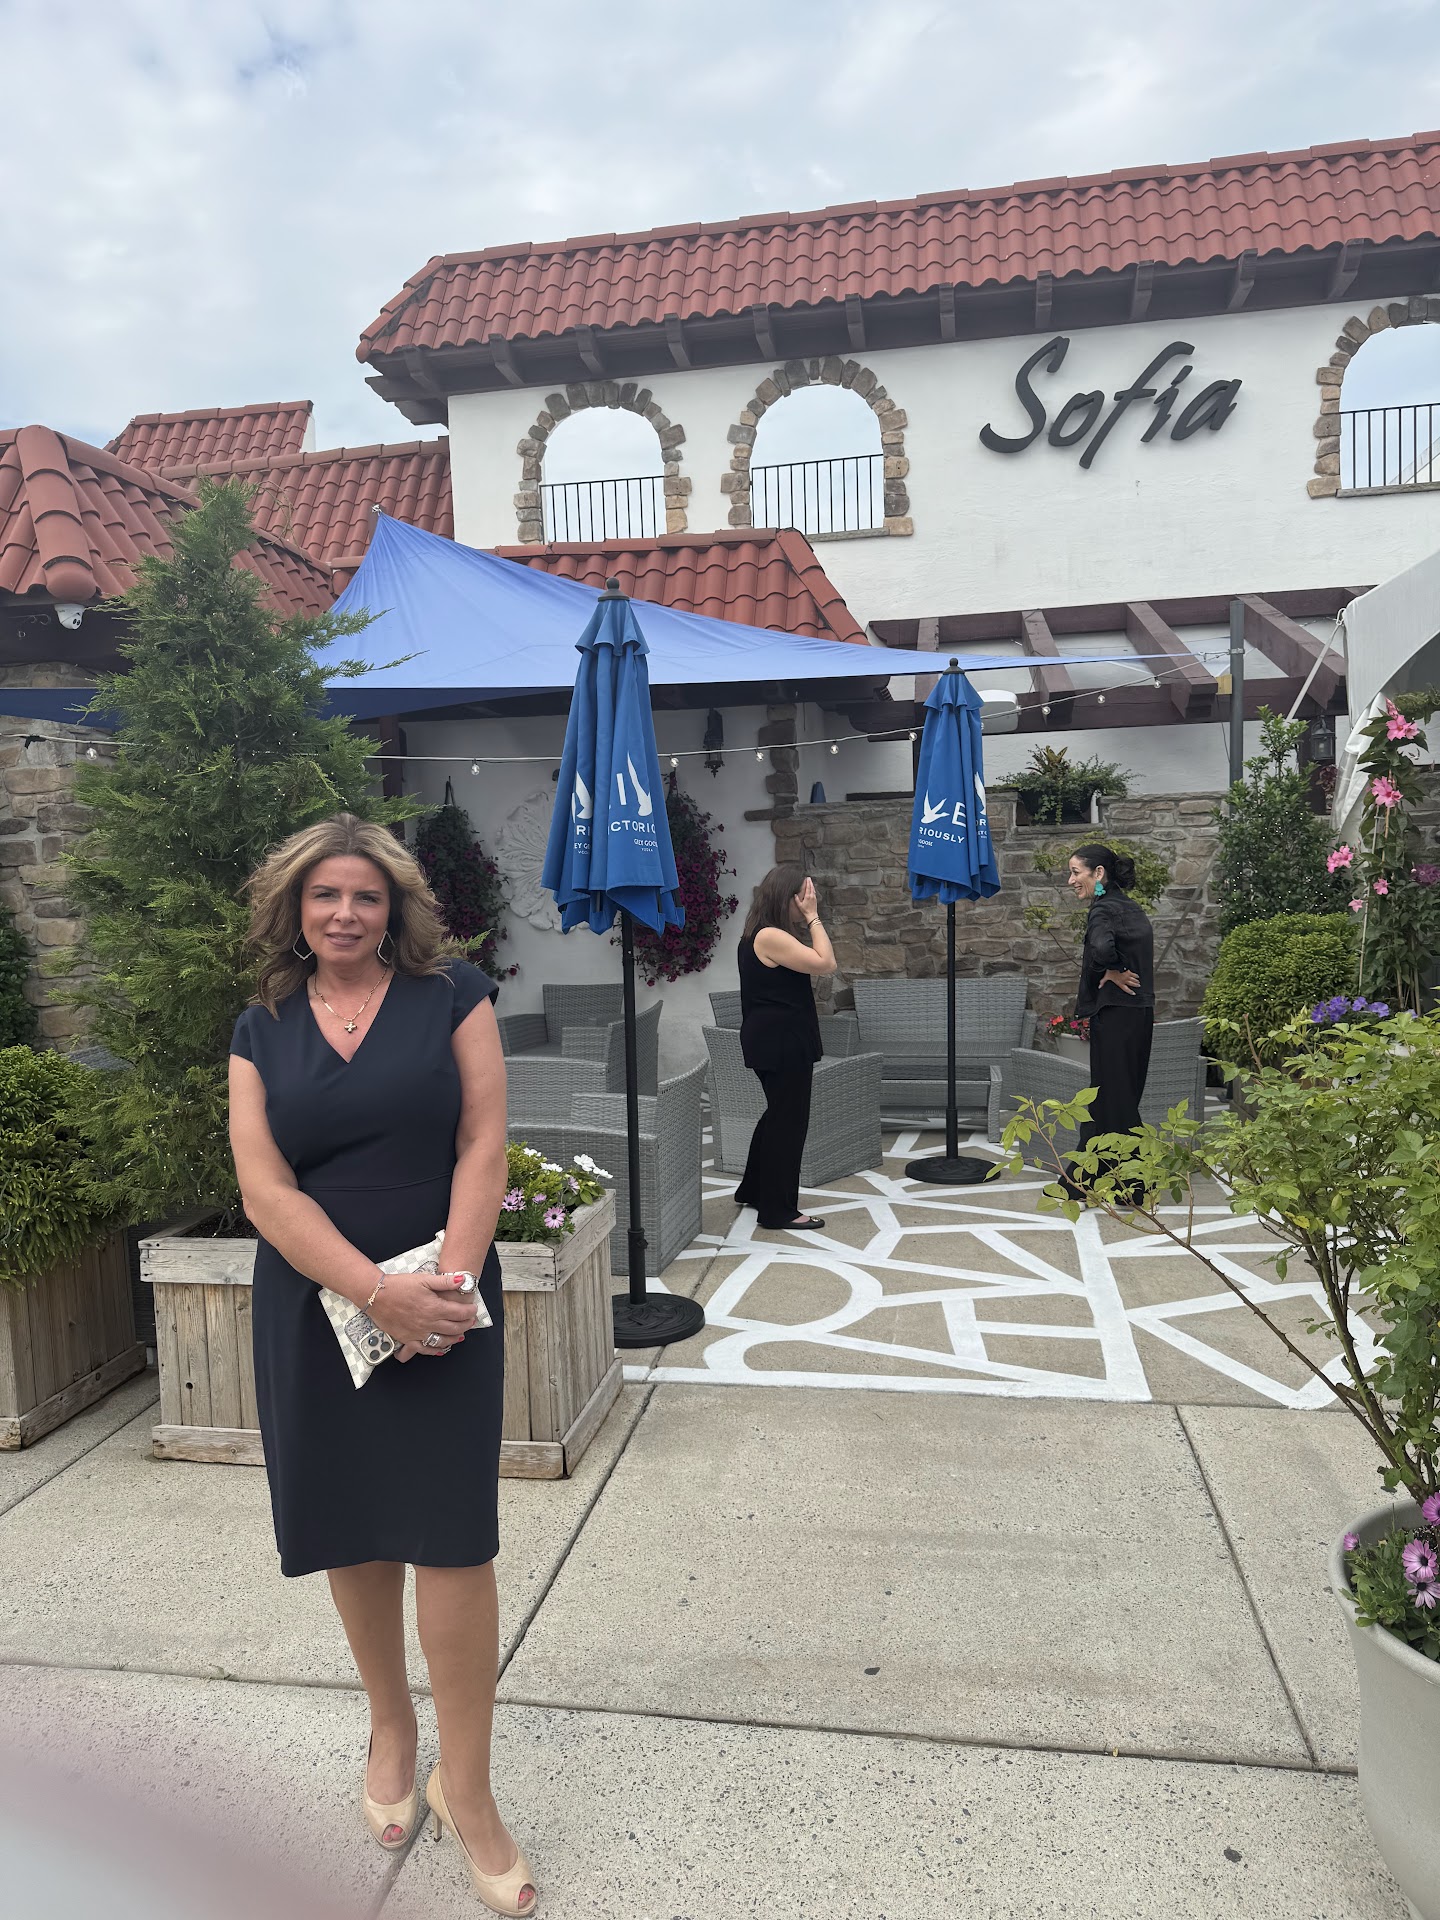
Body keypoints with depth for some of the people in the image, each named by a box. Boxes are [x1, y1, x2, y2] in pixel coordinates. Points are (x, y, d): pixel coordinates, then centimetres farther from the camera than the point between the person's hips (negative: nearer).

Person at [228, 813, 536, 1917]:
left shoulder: (451, 997, -2)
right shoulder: (263, 1031, 4)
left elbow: (483, 1144, -6)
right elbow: (264, 1187, -5)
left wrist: (447, 1281, -16)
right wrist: (376, 1292, -17)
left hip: (443, 1304, -2)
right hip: (313, 1308, 3)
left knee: (449, 1534, -1)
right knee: (352, 1529, 13)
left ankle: (466, 1787, 18)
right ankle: (391, 1730, 37)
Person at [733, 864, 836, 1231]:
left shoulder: (771, 936, 14)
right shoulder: (769, 936, -19)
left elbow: (816, 969, 14)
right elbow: (826, 963, -21)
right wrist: (812, 917, -15)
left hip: (779, 1041, 11)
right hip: (780, 1042, -11)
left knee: (780, 1114, 22)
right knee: (788, 1120, -2)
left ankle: (753, 1190, 35)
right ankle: (778, 1209, 7)